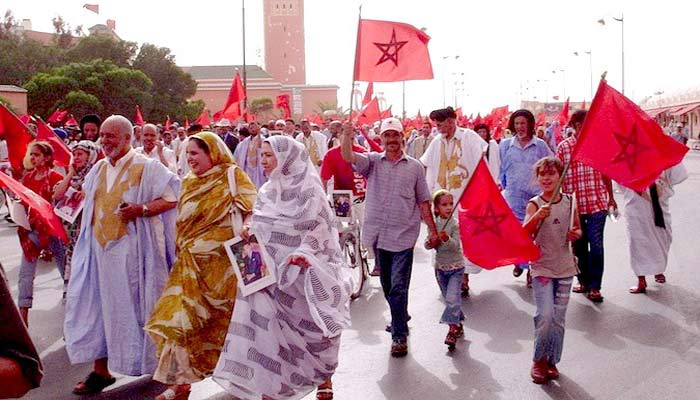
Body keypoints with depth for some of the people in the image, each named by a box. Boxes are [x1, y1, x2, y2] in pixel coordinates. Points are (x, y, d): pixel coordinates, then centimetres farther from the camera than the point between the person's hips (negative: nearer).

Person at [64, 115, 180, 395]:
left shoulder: (146, 167, -6)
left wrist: (142, 209, -23)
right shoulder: (98, 169, 14)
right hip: (101, 248, 6)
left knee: (137, 303, 2)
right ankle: (100, 369, 12)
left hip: (133, 250, -6)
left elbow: (171, 198, -8)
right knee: (101, 305, 5)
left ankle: (155, 359, 20)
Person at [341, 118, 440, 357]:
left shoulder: (415, 167, 5)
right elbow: (348, 157, -14)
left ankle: (399, 335, 6)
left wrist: (432, 230, 5)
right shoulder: (372, 161, 5)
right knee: (387, 286, 15)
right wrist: (347, 136, -33)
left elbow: (423, 202, 8)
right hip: (378, 234, 2)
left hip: (403, 236, -2)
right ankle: (401, 319, 37)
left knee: (398, 288, -5)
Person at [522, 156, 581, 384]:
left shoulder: (569, 202, 3)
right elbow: (524, 233, -22)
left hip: (565, 268, 4)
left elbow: (578, 229, 16)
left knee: (559, 318, 8)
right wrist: (538, 216, -40)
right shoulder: (534, 205, -8)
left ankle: (552, 361, 25)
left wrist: (576, 234, -7)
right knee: (545, 315, -12)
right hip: (542, 267, -3)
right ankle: (539, 360, 9)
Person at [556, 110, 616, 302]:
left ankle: (594, 287, 5)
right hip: (573, 204, 0)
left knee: (596, 245, -3)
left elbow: (606, 173, 11)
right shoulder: (563, 146, 0)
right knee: (579, 245, 12)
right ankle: (584, 281, 28)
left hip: (597, 202, 0)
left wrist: (611, 197, 15)